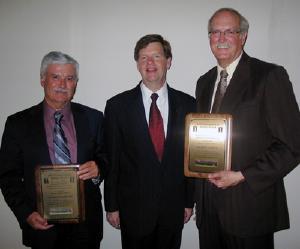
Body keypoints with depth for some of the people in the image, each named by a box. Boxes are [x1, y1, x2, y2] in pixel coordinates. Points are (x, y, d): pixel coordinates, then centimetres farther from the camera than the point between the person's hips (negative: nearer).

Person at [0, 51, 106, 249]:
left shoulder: (93, 118, 0)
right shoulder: (18, 123, -2)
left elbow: (107, 159, 5)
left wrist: (98, 169, -17)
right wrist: (26, 214, -11)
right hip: (43, 224, -1)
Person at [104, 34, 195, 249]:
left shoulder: (187, 104, 0)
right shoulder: (117, 106, -5)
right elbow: (111, 160, -3)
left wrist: (189, 201, 5)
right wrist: (111, 206, -2)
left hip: (173, 208, 2)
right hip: (133, 208, -1)